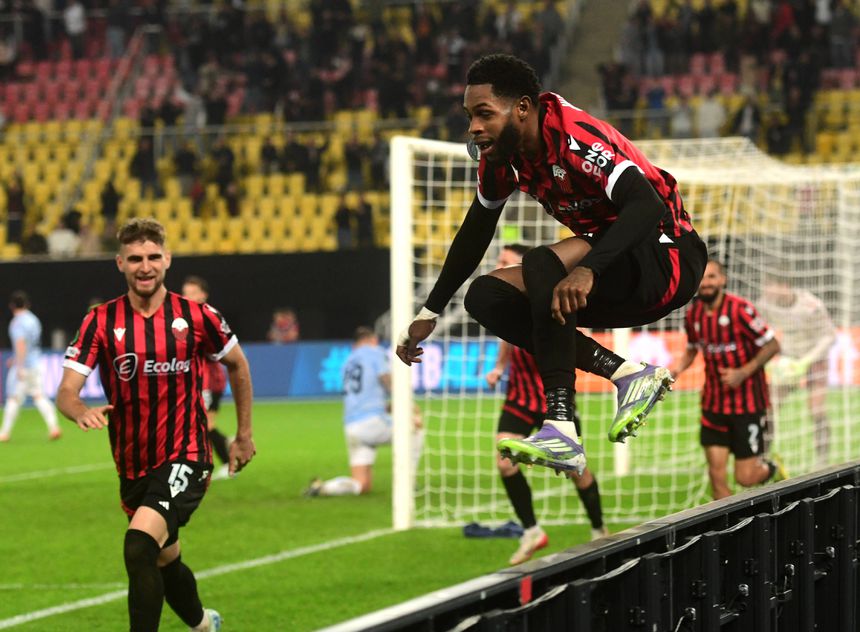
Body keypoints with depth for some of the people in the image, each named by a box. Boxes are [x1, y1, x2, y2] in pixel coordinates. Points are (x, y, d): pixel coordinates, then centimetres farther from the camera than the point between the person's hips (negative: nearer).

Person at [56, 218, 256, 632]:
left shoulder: (197, 317, -6)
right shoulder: (100, 322, -4)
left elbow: (237, 364, 12)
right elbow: (66, 391, -11)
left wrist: (244, 435, 15)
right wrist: (81, 411, -35)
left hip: (185, 458, -4)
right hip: (133, 468, 4)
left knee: (139, 547, -27)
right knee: (165, 561, 21)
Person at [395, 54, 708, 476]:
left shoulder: (576, 139, -25)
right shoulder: (500, 153, 0)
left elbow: (648, 207, -38)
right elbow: (475, 232, 16)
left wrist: (587, 269, -52)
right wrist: (428, 314, 17)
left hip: (669, 261, -9)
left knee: (543, 265, -32)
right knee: (486, 296, -3)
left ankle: (560, 430, -37)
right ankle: (629, 376, -9)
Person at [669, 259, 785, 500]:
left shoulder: (740, 309, -16)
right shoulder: (693, 315, 2)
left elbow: (772, 345, -12)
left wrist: (743, 373, -21)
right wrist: (678, 367, -1)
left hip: (747, 403, -5)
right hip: (713, 405, 5)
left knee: (745, 477, -2)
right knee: (717, 475, -3)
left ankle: (771, 468, 32)